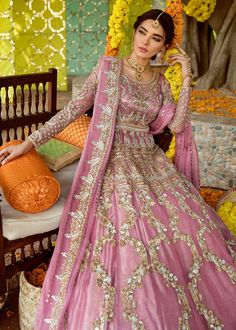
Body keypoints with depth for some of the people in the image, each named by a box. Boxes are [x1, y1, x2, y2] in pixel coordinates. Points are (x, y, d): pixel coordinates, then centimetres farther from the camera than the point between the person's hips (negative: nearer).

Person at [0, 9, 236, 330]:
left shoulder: (160, 81, 11)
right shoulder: (109, 67, 0)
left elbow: (177, 125, 0)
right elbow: (74, 108, -2)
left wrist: (186, 79, -3)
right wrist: (30, 141, -6)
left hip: (151, 161, 5)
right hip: (116, 162, -4)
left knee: (189, 224, -3)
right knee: (131, 236, -17)